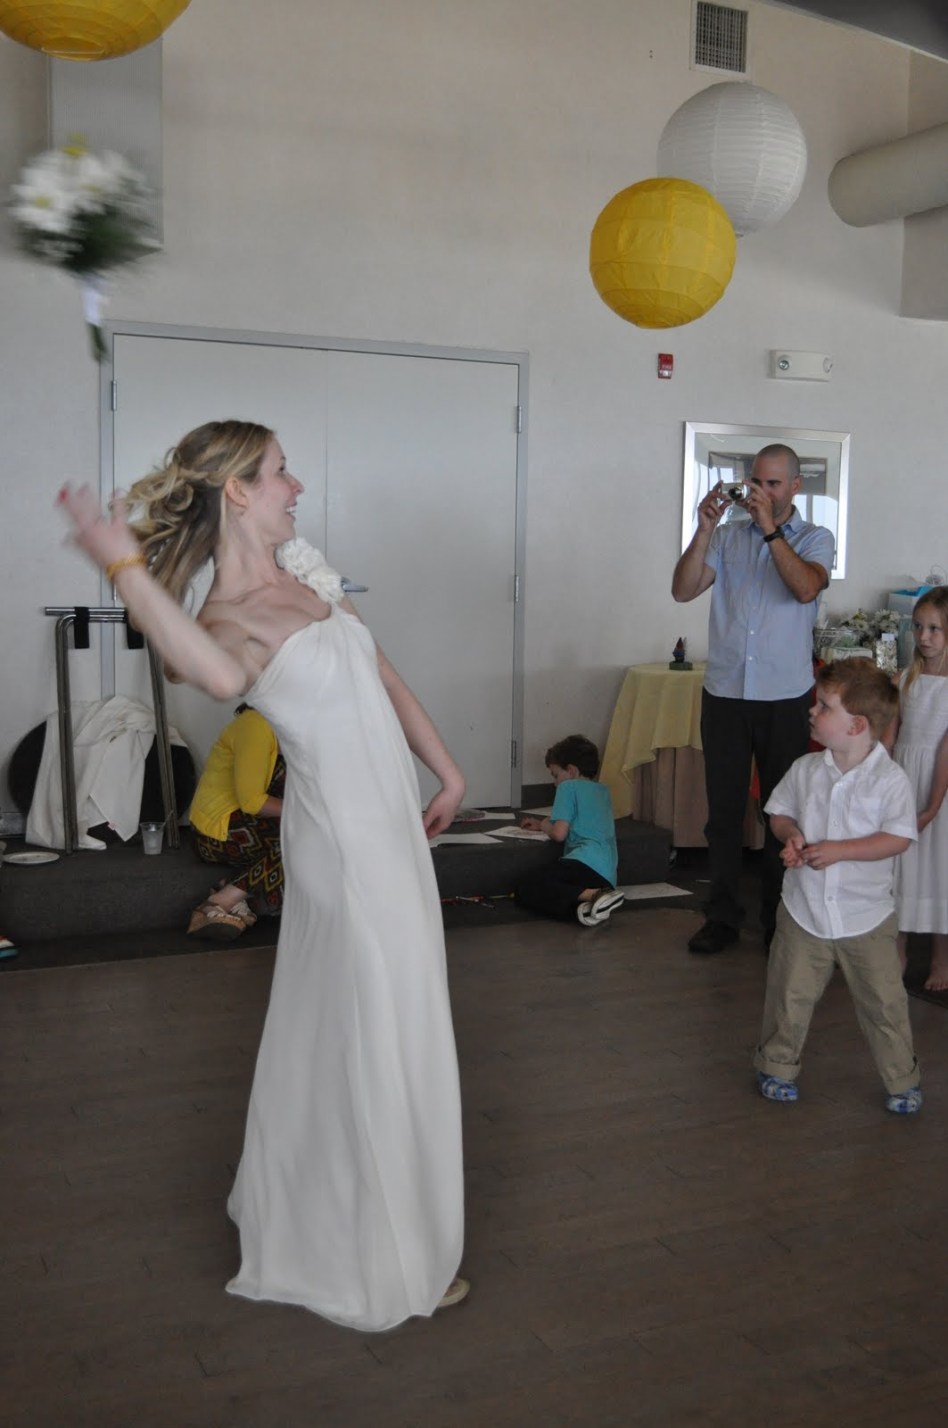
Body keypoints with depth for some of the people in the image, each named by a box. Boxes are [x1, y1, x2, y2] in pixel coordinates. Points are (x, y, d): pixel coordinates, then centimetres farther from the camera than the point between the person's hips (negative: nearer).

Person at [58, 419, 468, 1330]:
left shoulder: (303, 569, 7)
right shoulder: (226, 620, -18)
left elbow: (382, 678, 14)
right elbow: (221, 676, -44)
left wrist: (445, 768, 15)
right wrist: (122, 566, -45)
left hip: (385, 824, 8)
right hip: (350, 842, -8)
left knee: (328, 1027, 23)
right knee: (385, 1043, 4)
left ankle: (299, 1209, 45)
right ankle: (383, 1260, 24)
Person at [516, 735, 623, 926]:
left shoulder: (569, 787, 5)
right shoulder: (602, 790, 28)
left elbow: (559, 834, -5)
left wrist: (544, 826, 18)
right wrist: (541, 824, 40)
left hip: (587, 863, -8)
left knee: (526, 889, -17)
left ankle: (592, 895, -35)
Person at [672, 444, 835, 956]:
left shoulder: (815, 539, 3)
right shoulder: (728, 536, 6)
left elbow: (806, 588, -18)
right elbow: (683, 589, -5)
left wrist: (771, 529, -21)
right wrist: (703, 530, -15)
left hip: (785, 698, -1)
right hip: (724, 693, 2)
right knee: (723, 810, 7)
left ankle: (779, 919, 19)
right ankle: (722, 915, 18)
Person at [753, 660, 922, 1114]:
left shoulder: (890, 779, -13)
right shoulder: (805, 769, -1)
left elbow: (898, 838, -16)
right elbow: (780, 812, 11)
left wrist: (838, 849, -23)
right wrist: (790, 835, -12)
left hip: (866, 916, -3)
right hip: (804, 910, 3)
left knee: (884, 1001, 8)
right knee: (790, 995, 11)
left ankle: (902, 1079, 27)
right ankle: (777, 1065, 30)